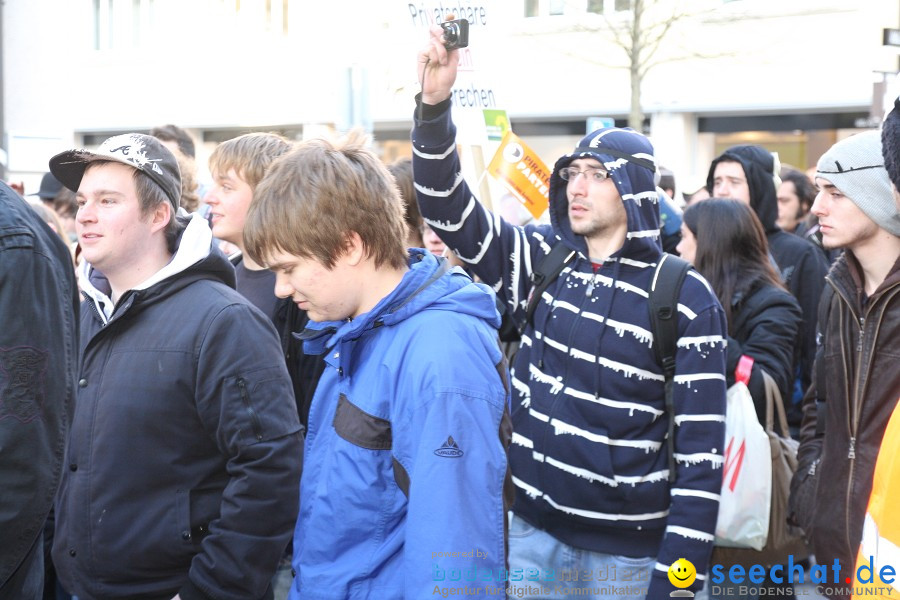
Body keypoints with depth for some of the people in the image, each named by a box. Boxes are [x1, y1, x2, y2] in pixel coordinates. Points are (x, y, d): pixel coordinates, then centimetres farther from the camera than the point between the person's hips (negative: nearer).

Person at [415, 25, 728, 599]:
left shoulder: (687, 298, -10)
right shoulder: (541, 259, 3)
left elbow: (701, 448, -11)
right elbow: (448, 207, -4)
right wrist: (434, 103, -19)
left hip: (628, 551, -4)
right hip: (532, 531, 4)